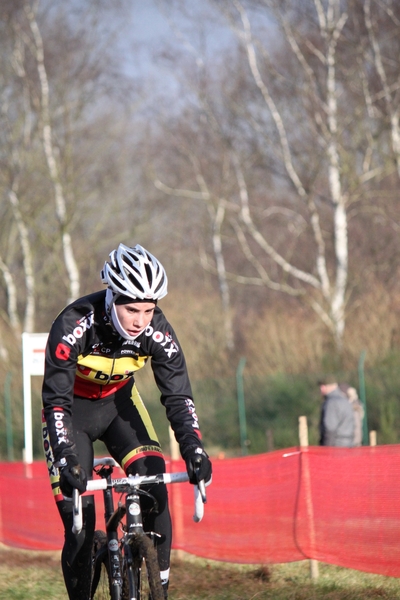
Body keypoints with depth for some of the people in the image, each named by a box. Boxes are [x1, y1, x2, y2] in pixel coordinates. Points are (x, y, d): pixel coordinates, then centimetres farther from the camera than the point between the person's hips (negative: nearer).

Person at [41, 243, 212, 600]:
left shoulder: (157, 332, -23)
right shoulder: (73, 325, -32)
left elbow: (178, 396, -20)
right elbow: (56, 401, -32)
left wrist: (194, 449, -35)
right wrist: (66, 460, -44)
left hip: (119, 402, 3)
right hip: (72, 409, -3)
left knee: (154, 488, -20)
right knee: (79, 523, -10)